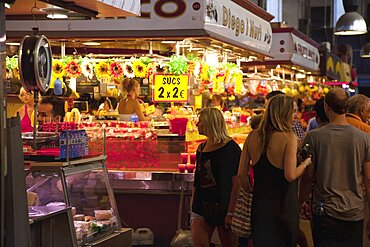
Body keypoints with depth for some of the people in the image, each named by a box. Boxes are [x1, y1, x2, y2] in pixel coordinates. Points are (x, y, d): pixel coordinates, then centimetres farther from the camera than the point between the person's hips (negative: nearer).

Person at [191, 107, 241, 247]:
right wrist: (193, 210, 14)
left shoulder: (230, 148, -8)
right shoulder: (201, 148, 12)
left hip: (223, 207, -6)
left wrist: (231, 212, -17)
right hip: (202, 207, 6)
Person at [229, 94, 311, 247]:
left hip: (259, 205, 5)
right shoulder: (288, 138, -14)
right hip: (283, 205, -5)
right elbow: (290, 175, -19)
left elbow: (241, 174, 3)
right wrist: (305, 163, -2)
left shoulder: (253, 137, 2)